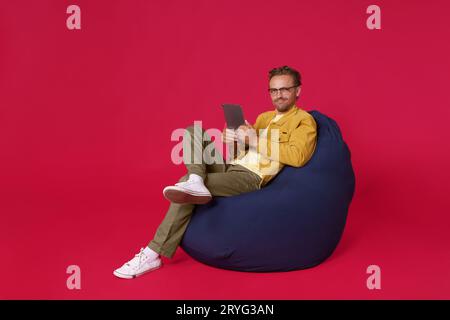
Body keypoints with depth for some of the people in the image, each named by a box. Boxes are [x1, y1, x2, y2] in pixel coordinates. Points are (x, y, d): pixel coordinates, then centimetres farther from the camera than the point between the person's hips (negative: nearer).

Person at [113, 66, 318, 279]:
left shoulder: (304, 120, 2)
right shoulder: (264, 117, 26)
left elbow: (298, 157, -17)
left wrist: (256, 141, -16)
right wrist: (234, 139, -2)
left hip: (251, 176, -8)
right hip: (229, 166, 8)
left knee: (186, 184, -24)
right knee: (191, 132, -3)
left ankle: (153, 255, -17)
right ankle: (195, 182, -31)